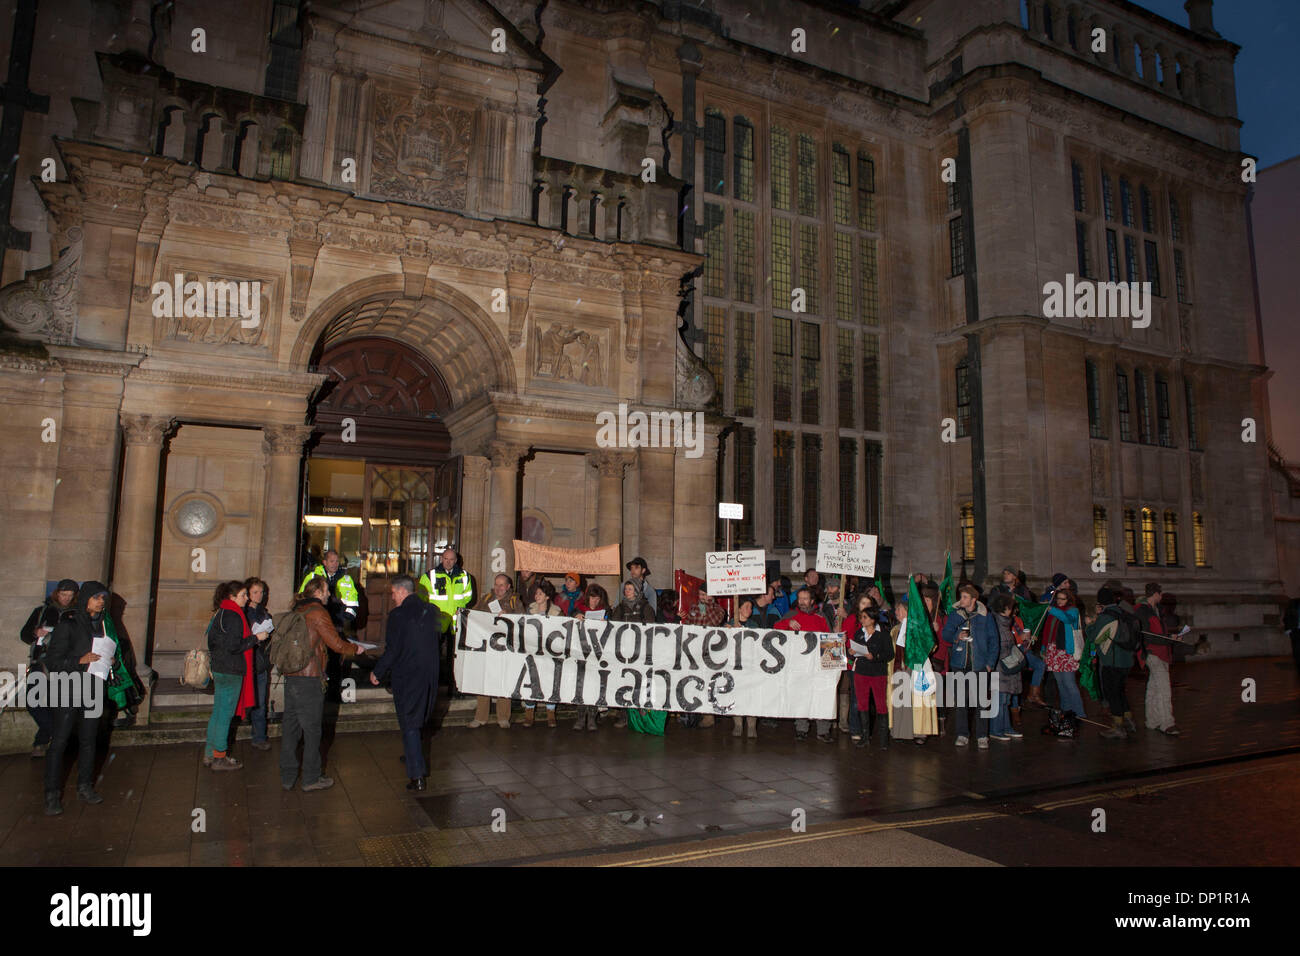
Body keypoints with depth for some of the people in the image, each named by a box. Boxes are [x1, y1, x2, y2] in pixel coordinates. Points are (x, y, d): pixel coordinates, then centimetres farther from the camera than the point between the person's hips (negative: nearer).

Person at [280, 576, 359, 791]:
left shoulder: (296, 611, 13)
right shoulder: (317, 612, -11)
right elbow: (336, 644, -12)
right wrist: (355, 649, 6)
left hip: (290, 677, 8)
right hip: (309, 679, -8)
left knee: (290, 727, 13)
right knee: (312, 729, 3)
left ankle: (287, 777, 20)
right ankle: (311, 778, 11)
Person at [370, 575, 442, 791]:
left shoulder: (398, 615, -14)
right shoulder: (432, 611, 4)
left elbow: (392, 650, -15)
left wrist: (377, 673, -2)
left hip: (406, 677, -6)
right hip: (430, 675, 6)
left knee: (409, 725, 0)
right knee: (419, 720, 24)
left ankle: (417, 776, -4)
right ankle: (414, 757, 42)